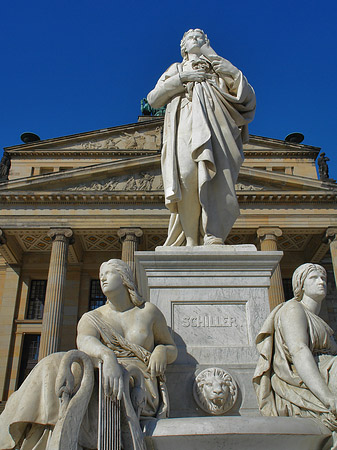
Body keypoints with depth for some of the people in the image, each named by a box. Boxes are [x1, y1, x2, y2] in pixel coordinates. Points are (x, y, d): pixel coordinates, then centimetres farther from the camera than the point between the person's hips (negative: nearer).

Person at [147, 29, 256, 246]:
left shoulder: (218, 70, 31)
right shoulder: (176, 69, 31)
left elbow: (245, 93, 12)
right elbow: (154, 99, 16)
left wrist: (214, 57, 13)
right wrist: (182, 78, 6)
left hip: (212, 124, 1)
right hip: (185, 126, 0)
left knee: (217, 178, -24)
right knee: (187, 174, -26)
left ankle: (213, 236, -32)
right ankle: (192, 239, -26)